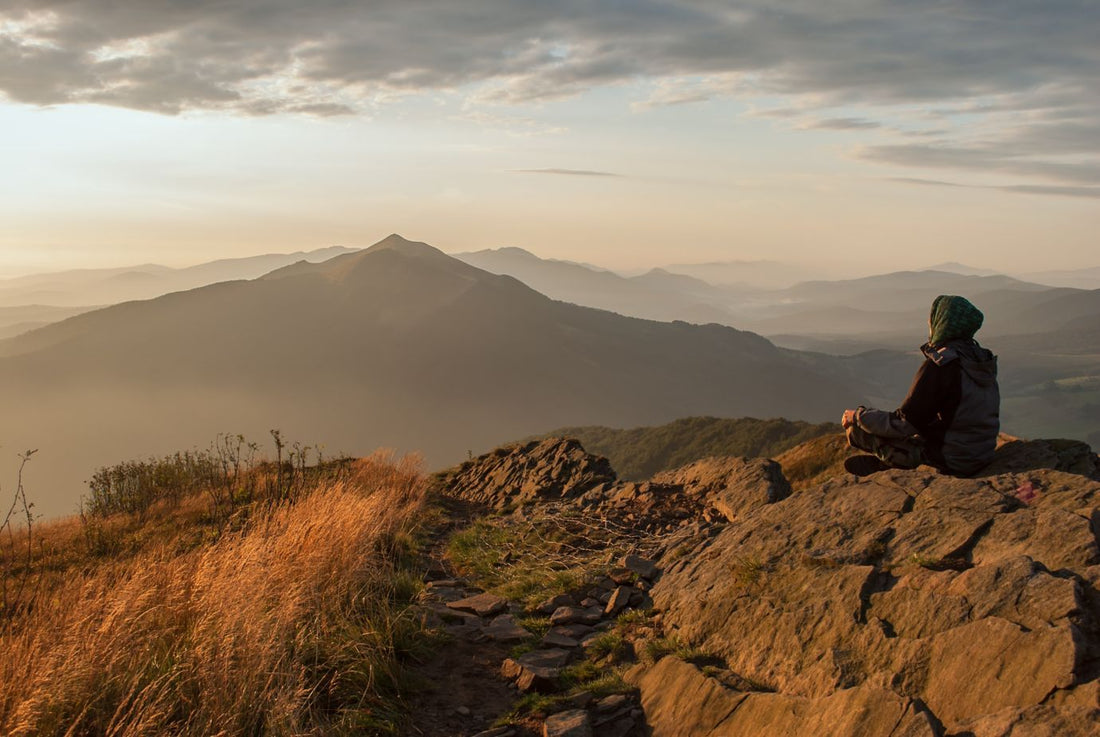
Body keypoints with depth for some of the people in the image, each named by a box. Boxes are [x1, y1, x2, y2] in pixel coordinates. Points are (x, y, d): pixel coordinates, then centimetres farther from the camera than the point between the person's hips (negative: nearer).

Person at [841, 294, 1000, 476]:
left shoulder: (939, 366, -21)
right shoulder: (983, 358, 4)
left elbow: (903, 424, -19)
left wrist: (858, 415, -4)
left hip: (951, 463, -9)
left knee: (856, 428, -5)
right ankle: (876, 460, 24)